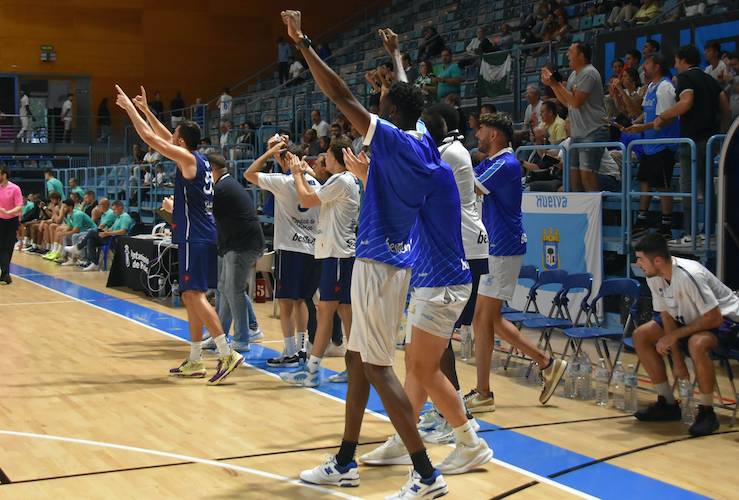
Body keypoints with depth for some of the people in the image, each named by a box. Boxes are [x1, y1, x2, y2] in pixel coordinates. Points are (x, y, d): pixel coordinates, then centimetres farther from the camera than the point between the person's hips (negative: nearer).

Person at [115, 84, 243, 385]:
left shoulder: (188, 158, -10)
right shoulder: (198, 159, 14)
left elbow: (150, 138, -9)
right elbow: (164, 138, 28)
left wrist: (130, 108, 2)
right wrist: (145, 110, 31)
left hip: (195, 239, -10)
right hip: (199, 237, 10)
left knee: (195, 295, -12)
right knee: (190, 297, 11)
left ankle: (227, 354, -16)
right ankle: (195, 362, 15)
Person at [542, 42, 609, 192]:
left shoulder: (588, 73, -12)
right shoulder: (574, 74, 17)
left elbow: (576, 101, -18)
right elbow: (566, 101, 22)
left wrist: (556, 84, -12)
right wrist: (551, 84, 12)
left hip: (593, 133, -10)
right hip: (577, 133, 10)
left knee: (586, 173, -16)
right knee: (573, 173, 9)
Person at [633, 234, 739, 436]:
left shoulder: (689, 275, -34)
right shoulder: (654, 277, -12)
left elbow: (714, 318, -30)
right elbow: (667, 316, -4)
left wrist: (675, 335, -25)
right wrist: (677, 361, -8)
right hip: (690, 319, 9)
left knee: (697, 344, -39)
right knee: (641, 336, -3)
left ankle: (706, 412, -20)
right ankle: (667, 403, 6)